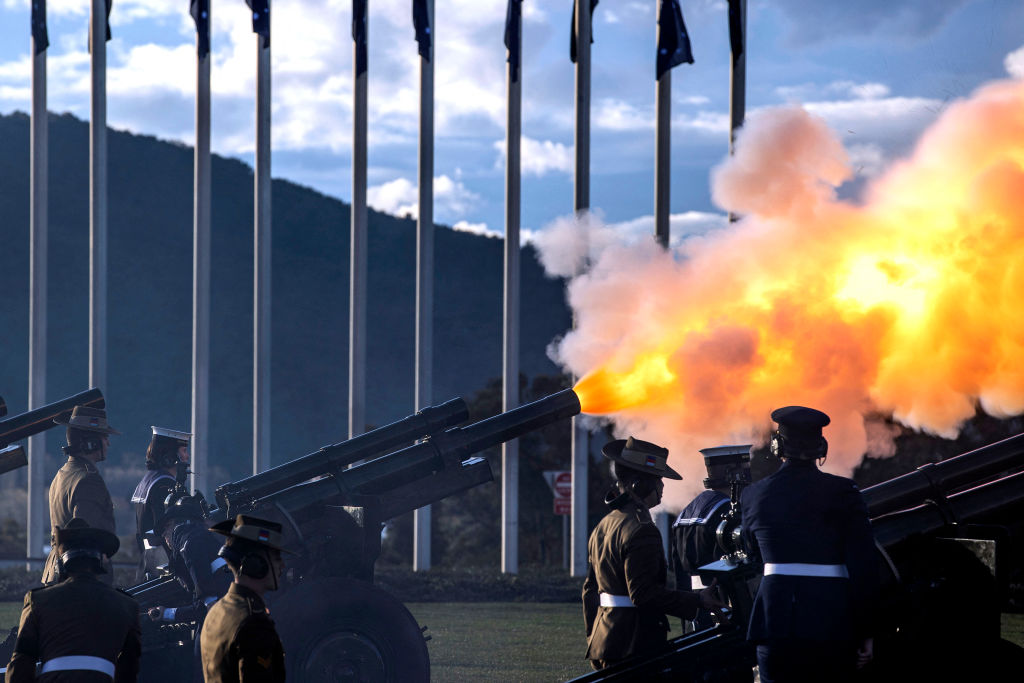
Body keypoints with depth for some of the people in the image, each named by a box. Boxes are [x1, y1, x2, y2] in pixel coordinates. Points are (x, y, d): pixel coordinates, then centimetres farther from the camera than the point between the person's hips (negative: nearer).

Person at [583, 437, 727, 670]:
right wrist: (698, 601, -17)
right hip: (633, 647, -10)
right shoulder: (641, 530, -15)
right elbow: (644, 594, -21)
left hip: (603, 642, 10)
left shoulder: (602, 527, 16)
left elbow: (590, 589, 20)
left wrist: (594, 638, 26)